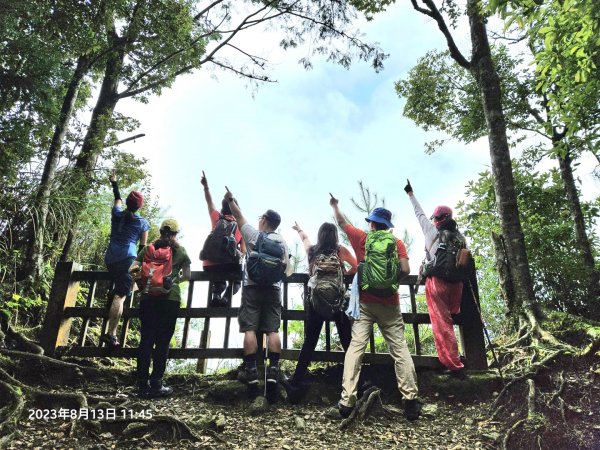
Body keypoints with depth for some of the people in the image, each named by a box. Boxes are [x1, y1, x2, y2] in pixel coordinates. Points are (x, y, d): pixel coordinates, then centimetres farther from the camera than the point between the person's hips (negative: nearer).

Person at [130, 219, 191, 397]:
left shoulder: (148, 249, 13)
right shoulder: (180, 250, 8)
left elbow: (132, 269, 4)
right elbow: (187, 275, 4)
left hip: (148, 297, 3)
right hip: (170, 298, -2)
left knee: (146, 340, 5)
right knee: (162, 342, 1)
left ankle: (142, 385, 7)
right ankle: (156, 385, 3)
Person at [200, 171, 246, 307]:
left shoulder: (217, 218, 10)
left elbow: (209, 202, 29)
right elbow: (244, 251, 2)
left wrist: (205, 186, 42)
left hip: (209, 264, 3)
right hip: (228, 264, -2)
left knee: (219, 282, 32)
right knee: (236, 281, 27)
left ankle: (216, 295, 1)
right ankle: (226, 297, -3)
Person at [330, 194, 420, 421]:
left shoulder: (362, 238, 6)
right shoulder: (397, 242, 5)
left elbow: (342, 222, 21)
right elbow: (405, 270, -7)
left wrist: (334, 205, 38)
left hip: (365, 302, 0)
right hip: (389, 304, 1)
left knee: (356, 347, -3)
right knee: (400, 349, 3)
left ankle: (347, 401, -7)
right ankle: (410, 400, 0)